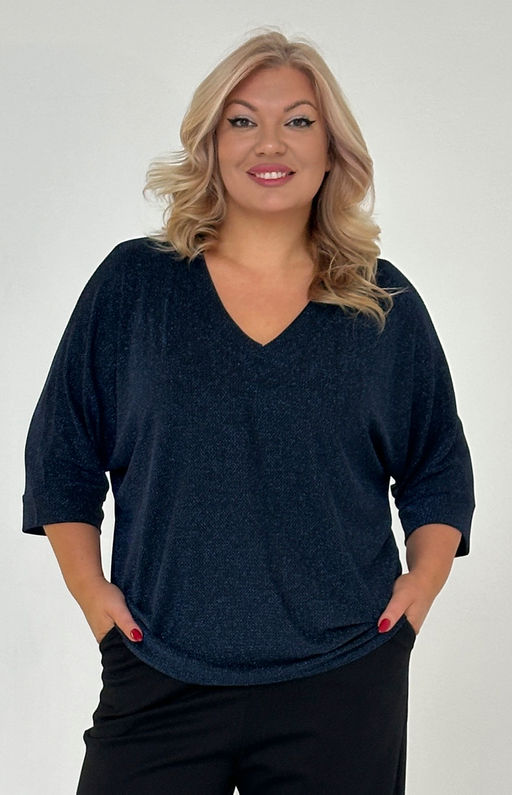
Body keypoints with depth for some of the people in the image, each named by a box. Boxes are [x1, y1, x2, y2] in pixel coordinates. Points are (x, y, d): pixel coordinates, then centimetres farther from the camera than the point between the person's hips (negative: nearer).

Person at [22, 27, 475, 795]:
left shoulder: (387, 306, 4)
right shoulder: (132, 284, 1)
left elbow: (440, 471, 14)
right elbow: (61, 456, 7)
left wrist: (423, 581, 2)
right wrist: (91, 590, 0)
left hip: (343, 685, 1)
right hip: (159, 686, 0)